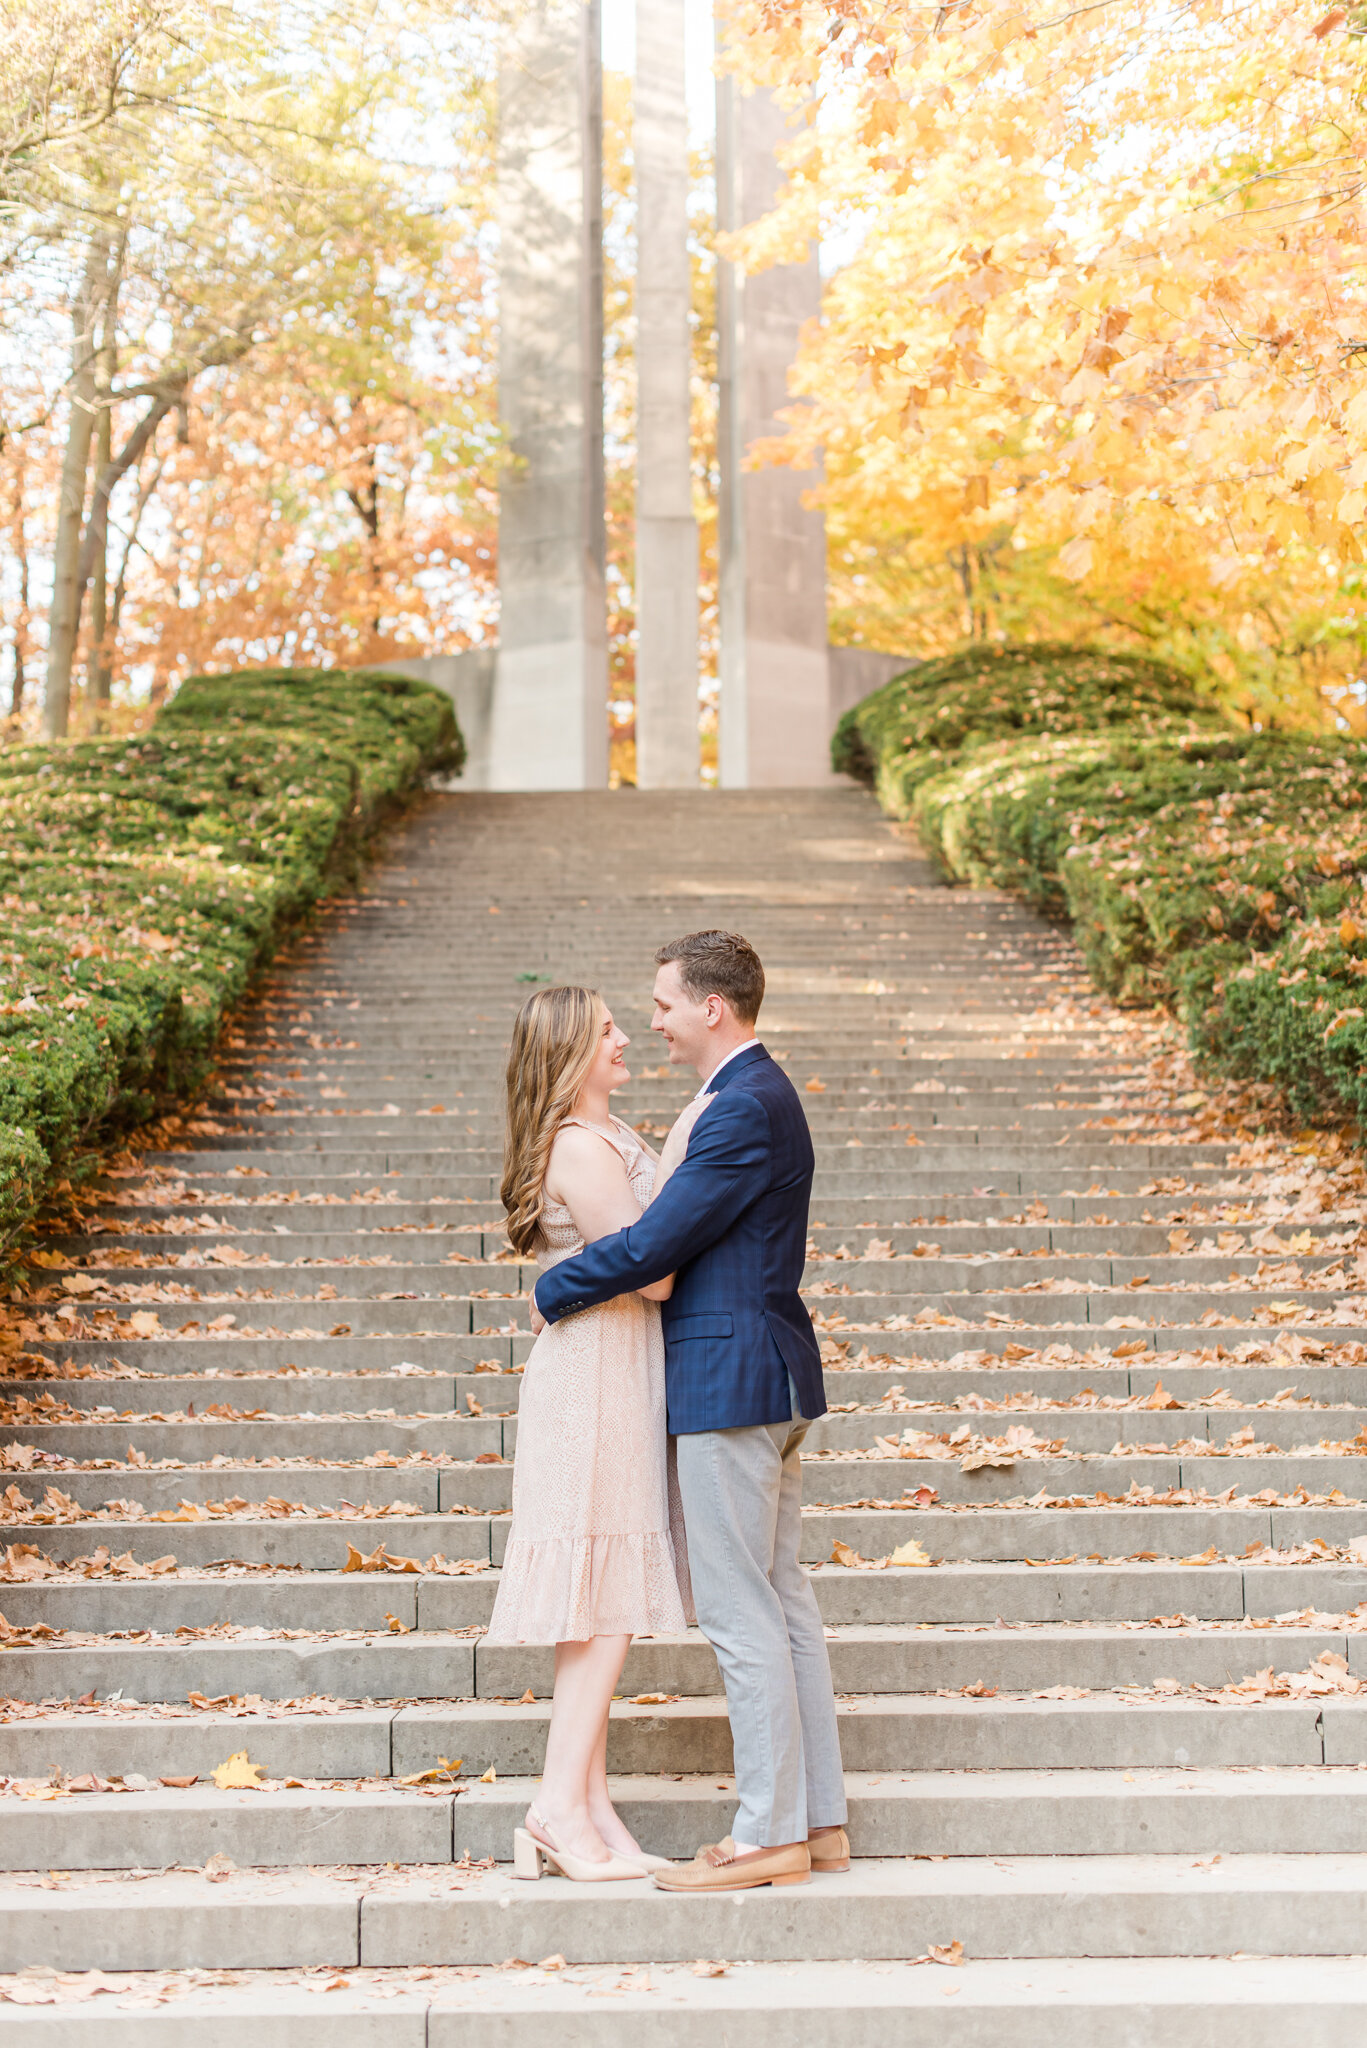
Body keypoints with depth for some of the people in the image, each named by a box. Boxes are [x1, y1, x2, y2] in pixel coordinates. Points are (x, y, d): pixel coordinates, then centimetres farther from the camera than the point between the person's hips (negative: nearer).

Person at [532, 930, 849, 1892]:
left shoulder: (744, 1108, -18)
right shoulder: (758, 1094, 16)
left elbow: (652, 1243, -19)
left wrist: (552, 1293, -5)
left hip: (732, 1381, -11)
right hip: (766, 1378, 11)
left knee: (741, 1612, -5)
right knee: (784, 1601, 13)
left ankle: (768, 1835, 1)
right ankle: (819, 1819, 19)